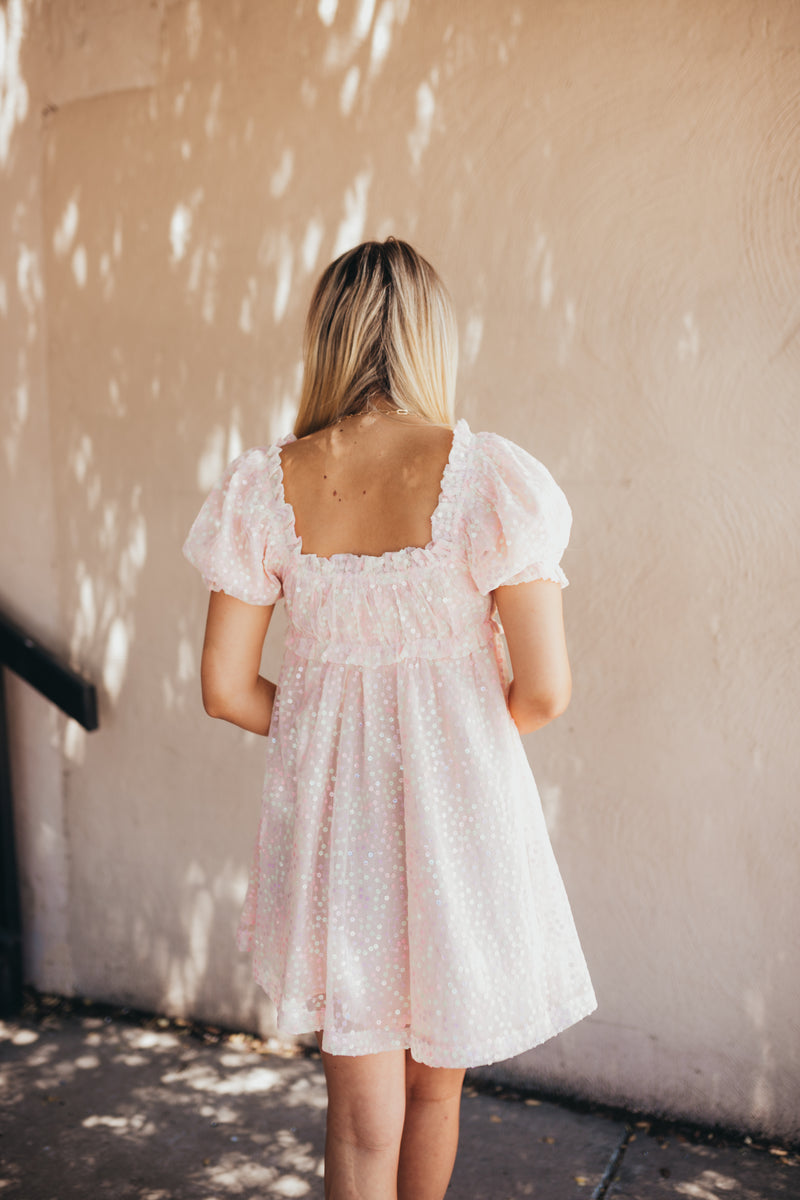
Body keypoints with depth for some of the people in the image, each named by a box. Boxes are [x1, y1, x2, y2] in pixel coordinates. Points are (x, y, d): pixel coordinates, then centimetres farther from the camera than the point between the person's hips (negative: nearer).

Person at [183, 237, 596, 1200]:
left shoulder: (265, 488, -7)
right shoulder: (488, 477, -14)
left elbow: (226, 689, -4)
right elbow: (545, 690, -13)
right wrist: (465, 737, 8)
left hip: (328, 810, 2)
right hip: (460, 805, -1)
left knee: (360, 1112, 18)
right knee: (434, 1086, 25)